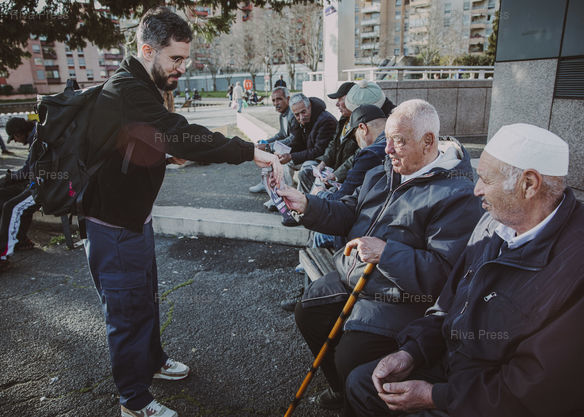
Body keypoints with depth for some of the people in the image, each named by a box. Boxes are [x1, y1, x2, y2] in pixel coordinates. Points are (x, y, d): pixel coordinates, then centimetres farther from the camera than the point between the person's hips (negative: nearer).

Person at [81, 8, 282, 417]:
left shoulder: (138, 88, 10)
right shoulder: (126, 92, -26)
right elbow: (181, 136, -37)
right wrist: (252, 151, -38)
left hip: (133, 214, 10)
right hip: (114, 226, -10)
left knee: (146, 296, 24)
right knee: (128, 310, 4)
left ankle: (153, 360, 47)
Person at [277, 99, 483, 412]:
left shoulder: (456, 196, -18)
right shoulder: (382, 174, 7)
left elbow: (443, 272, -22)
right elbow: (349, 213, 12)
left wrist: (386, 252, -29)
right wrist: (307, 206, -4)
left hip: (397, 298, -8)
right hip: (351, 277, 8)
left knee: (350, 360, -18)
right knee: (307, 313, 10)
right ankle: (340, 388, 33)